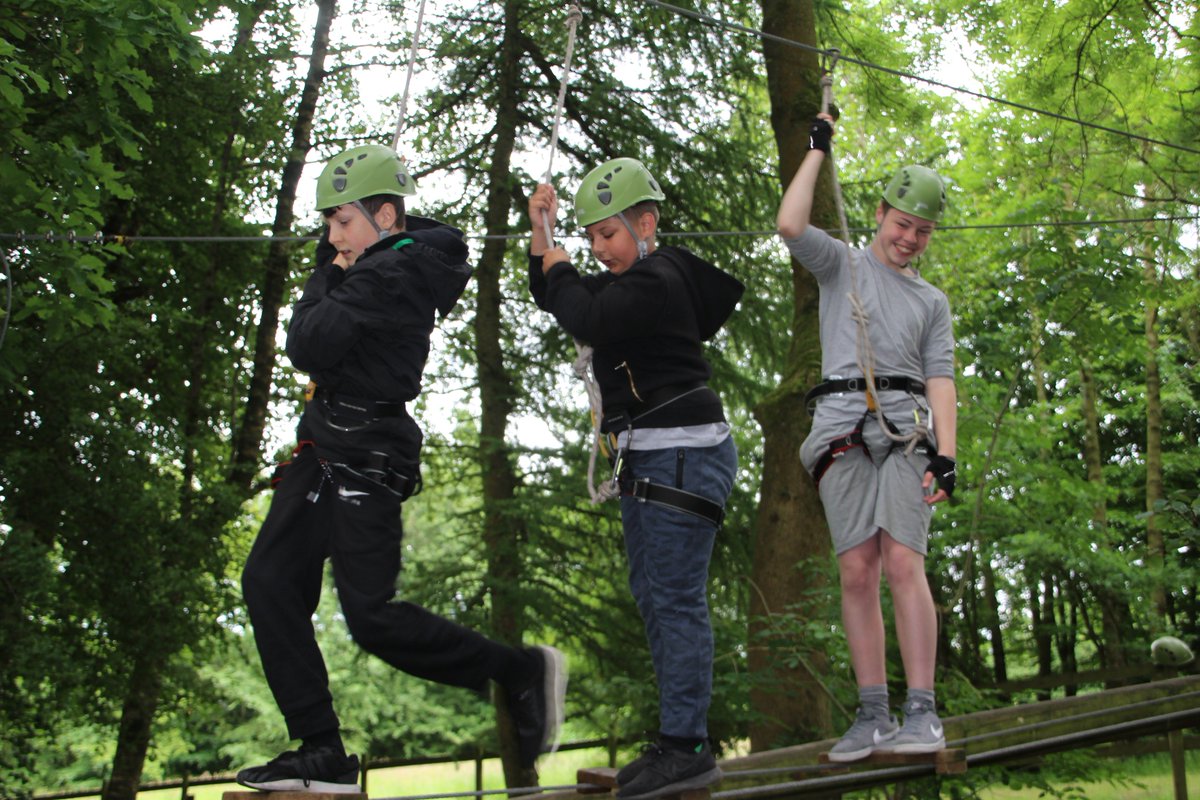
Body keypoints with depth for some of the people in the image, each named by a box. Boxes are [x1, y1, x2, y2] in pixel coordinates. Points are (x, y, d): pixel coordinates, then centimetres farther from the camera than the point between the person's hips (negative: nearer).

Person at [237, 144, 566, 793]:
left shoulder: (390, 277, -18)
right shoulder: (395, 259, 13)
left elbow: (308, 348, -21)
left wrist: (324, 286, -4)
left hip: (366, 456, -11)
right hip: (327, 447, 11)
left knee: (371, 616, -9)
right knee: (269, 580, 4)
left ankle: (522, 672, 7)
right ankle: (321, 753, 6)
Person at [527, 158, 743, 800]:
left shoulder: (656, 282, -14)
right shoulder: (628, 282, 17)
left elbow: (583, 319, -24)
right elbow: (552, 298, 25)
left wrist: (559, 268, -5)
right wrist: (541, 233, 10)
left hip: (684, 455, -11)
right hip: (646, 458, 11)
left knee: (675, 597, -11)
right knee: (650, 596, 11)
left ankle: (687, 747, -8)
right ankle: (678, 740, 17)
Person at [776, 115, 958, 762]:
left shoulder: (931, 301, 22)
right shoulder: (841, 264, 18)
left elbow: (940, 380, 12)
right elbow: (790, 225, -2)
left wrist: (945, 455, -2)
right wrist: (818, 147, 6)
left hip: (905, 429, 1)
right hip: (841, 424, 0)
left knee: (903, 565, -14)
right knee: (856, 571, -6)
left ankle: (921, 712, -15)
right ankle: (872, 714, -2)